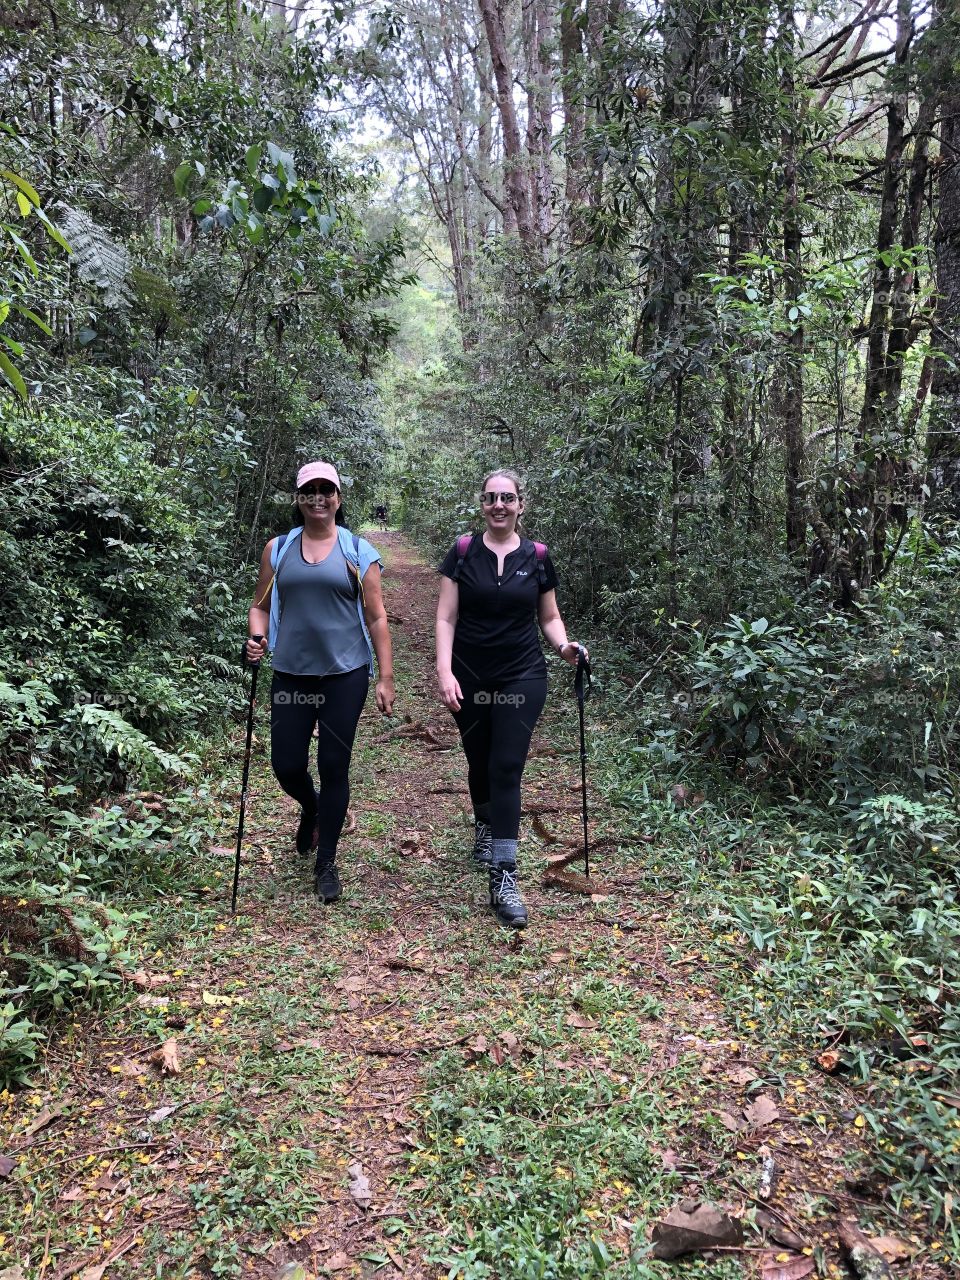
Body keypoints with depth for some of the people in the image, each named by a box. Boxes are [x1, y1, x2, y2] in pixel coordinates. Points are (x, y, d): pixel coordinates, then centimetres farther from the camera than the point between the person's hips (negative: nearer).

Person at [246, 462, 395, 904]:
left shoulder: (358, 551, 2)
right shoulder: (277, 549, 8)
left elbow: (376, 617, 1)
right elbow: (261, 606, 13)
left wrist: (386, 677, -3)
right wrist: (256, 638, -9)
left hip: (345, 674, -2)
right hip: (291, 673, 2)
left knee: (334, 767, 2)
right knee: (287, 765, 3)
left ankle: (326, 863, 18)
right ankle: (312, 808, 41)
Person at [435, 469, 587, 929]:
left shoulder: (537, 557, 1)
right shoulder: (463, 552, -2)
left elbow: (549, 617, 10)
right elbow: (446, 618, -4)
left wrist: (564, 645, -11)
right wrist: (444, 671, -16)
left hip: (522, 678, -1)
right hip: (469, 679, 1)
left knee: (507, 769, -8)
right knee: (479, 763, 16)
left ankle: (503, 880, -7)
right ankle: (485, 826, 48)